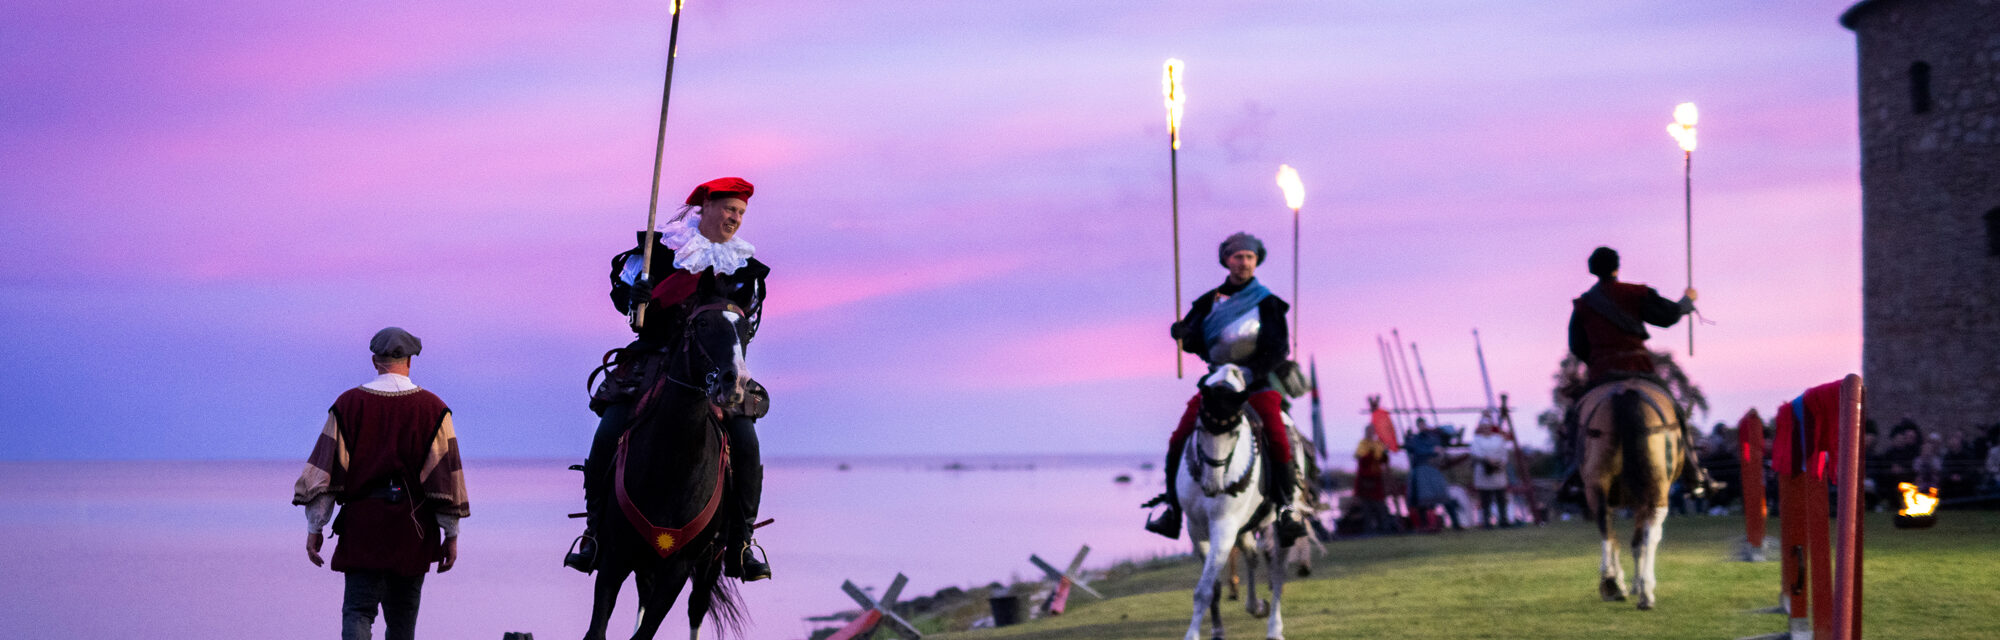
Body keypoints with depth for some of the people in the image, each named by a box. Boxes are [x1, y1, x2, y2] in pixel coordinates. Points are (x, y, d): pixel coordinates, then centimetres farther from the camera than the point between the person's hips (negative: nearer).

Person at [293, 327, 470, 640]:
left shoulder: (348, 404, 2)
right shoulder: (432, 408, 0)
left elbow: (325, 468, 0)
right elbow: (446, 475, -1)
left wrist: (314, 528, 4)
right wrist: (451, 534, 4)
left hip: (361, 523, 0)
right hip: (413, 527, 0)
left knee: (358, 610, -1)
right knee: (402, 614, 13)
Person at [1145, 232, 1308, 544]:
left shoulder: (1267, 302, 0)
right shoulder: (1209, 302, 9)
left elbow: (1279, 348, -8)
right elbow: (1193, 342, 6)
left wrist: (1253, 372, -23)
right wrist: (1184, 334, -18)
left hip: (1259, 381, -3)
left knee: (1278, 439, -26)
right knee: (1179, 441, -11)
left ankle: (1286, 507, -12)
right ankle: (1172, 509, 2)